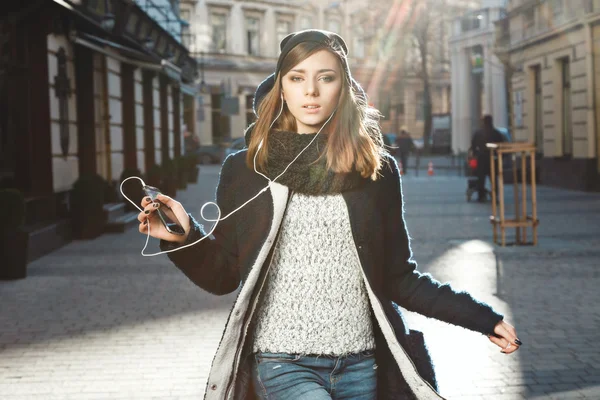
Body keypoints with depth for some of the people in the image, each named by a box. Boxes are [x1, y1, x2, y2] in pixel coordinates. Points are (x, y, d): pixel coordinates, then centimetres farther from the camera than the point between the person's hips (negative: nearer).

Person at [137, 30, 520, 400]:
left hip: (360, 363, 3)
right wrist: (185, 238, -15)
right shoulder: (245, 170, 1)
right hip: (283, 361, -2)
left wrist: (483, 318, 3)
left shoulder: (378, 170, 4)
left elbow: (399, 277, 8)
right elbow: (223, 275, 4)